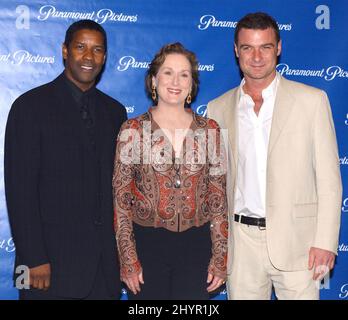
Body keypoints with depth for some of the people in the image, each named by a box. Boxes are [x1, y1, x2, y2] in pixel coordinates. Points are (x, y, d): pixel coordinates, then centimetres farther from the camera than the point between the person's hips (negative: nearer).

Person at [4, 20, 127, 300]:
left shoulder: (114, 111, 11)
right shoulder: (31, 106, -5)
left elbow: (119, 185, 13)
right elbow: (20, 189, -9)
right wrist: (33, 259, -13)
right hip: (53, 261, -4)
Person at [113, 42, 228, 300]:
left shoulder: (210, 131, 2)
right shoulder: (133, 131, -4)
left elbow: (218, 198, 4)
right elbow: (120, 199, -3)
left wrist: (220, 257, 1)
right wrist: (128, 260, -6)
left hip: (196, 246, 2)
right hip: (147, 243, -1)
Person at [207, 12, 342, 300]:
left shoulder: (311, 100, 0)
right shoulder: (218, 109, 7)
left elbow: (329, 178, -2)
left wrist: (325, 242, -8)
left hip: (294, 240, -2)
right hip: (240, 241, 3)